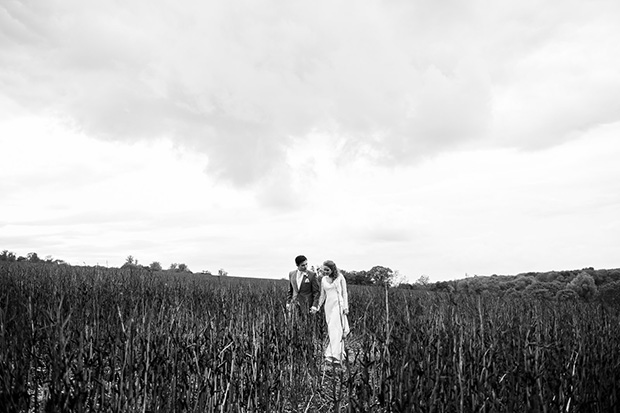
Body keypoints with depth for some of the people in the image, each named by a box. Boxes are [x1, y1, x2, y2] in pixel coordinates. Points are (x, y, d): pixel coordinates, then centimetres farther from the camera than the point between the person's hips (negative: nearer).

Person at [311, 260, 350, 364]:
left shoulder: (340, 278, -1)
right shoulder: (323, 280, 11)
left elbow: (344, 293, 0)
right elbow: (322, 295, 15)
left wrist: (346, 307, -7)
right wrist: (318, 307, 6)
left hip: (339, 305, -5)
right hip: (329, 306, 5)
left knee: (335, 329, -15)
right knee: (331, 330, 5)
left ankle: (333, 355, -20)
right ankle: (340, 355, 14)